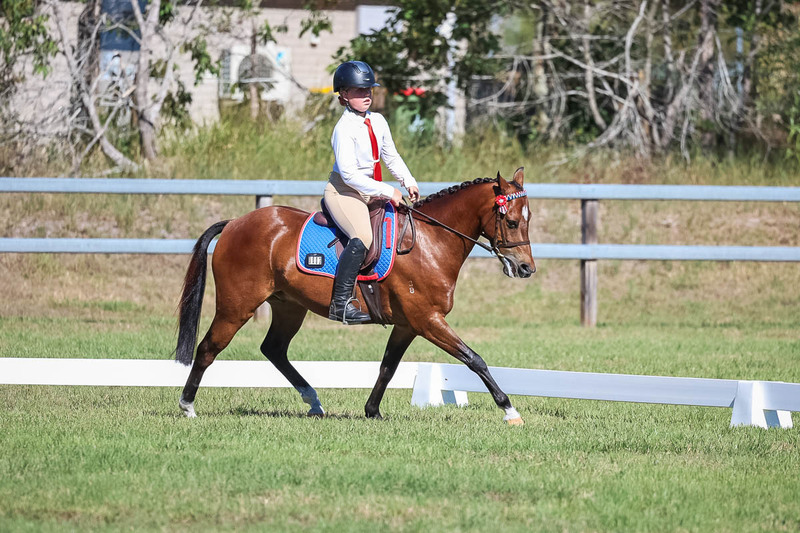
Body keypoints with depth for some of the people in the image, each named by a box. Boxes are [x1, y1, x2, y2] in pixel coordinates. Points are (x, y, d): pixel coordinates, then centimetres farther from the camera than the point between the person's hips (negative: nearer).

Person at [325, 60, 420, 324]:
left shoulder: (378, 121, 6)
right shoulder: (344, 129, -18)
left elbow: (391, 157, 19)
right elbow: (349, 174, -23)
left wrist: (409, 182, 5)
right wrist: (388, 192, -23)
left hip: (370, 191, 9)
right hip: (344, 192, -9)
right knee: (362, 238, -30)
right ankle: (340, 304, -29)